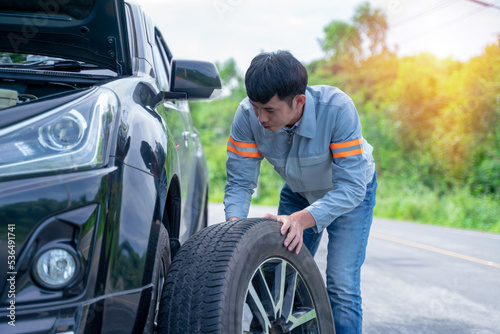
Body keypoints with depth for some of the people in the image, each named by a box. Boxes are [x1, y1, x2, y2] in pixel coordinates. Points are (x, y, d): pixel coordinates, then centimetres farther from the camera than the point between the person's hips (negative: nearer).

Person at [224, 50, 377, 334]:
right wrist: (235, 225, -39)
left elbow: (351, 186, -37)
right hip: (298, 192, 4)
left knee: (342, 286, -14)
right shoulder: (248, 115, -28)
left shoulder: (337, 108, -39)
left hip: (350, 192, -3)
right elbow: (240, 181, -20)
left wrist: (301, 219, -49)